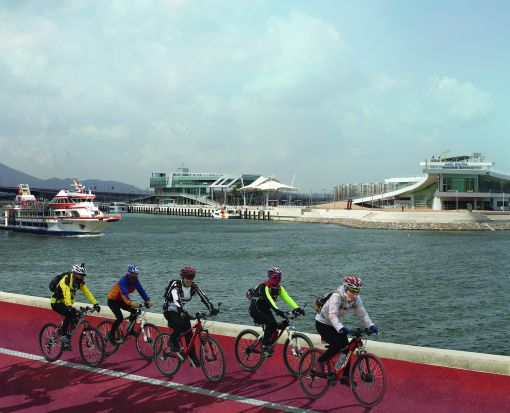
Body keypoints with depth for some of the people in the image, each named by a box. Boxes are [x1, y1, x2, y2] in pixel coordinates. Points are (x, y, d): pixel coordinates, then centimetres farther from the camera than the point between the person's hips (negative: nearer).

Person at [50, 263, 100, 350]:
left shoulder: (80, 282, -4)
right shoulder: (66, 280, -26)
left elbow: (87, 293, -9)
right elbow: (66, 294, -40)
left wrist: (95, 304, -20)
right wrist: (69, 306, -54)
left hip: (65, 303, 7)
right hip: (56, 303, -7)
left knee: (76, 317, -10)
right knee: (69, 314, -30)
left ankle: (67, 338, 6)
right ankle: (63, 336, -18)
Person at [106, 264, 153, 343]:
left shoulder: (135, 280, -10)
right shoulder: (123, 280, -31)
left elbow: (141, 291, -19)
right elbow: (124, 292, -47)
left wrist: (148, 300, -35)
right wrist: (130, 302, -65)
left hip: (121, 300, 7)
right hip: (112, 300, -7)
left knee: (134, 311, -10)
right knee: (120, 317, -22)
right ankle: (111, 335, -6)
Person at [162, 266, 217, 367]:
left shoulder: (194, 286, -9)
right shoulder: (176, 285, -25)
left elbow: (203, 297, -19)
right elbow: (176, 299, -42)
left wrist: (211, 308, -35)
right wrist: (181, 310, -59)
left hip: (182, 311, 5)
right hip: (170, 311, -5)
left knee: (189, 333, -6)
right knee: (180, 324, -33)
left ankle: (193, 357, 3)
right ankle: (173, 342, -8)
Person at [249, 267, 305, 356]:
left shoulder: (279, 287, -3)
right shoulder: (264, 287, -25)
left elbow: (287, 298, -14)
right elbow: (269, 299, -39)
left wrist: (297, 308, -28)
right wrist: (277, 311, -53)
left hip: (265, 309, 7)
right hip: (255, 310, -7)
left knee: (274, 326, -10)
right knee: (271, 322, -26)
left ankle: (269, 345, 12)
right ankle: (265, 346, -16)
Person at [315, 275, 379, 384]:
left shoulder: (356, 299, -11)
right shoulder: (336, 296, -31)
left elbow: (362, 314, -13)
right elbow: (332, 315, -41)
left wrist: (371, 326, -30)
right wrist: (341, 328, -57)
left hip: (336, 324, 7)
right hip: (322, 323, -7)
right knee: (337, 345, -22)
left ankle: (345, 376, 7)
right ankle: (318, 364, -2)